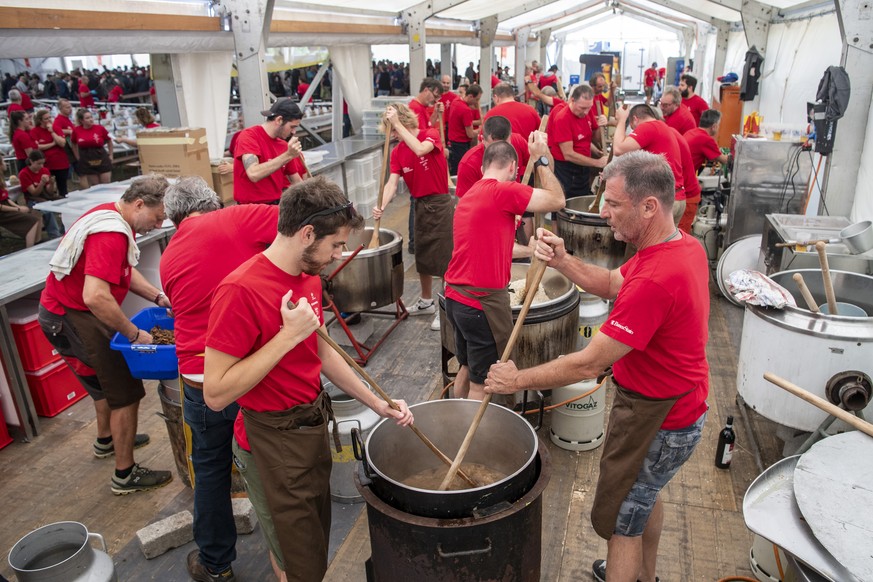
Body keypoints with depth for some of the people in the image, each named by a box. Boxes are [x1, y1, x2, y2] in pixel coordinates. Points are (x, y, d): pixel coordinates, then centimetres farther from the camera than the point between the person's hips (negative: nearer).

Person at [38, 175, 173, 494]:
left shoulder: (114, 217, 3)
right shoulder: (112, 234, -29)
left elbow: (125, 270, 12)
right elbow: (95, 297, -37)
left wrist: (157, 297, 0)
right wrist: (134, 334, -26)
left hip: (67, 310, 10)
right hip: (71, 319, -10)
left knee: (107, 379, 27)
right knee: (126, 393, -3)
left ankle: (107, 440, 49)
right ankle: (125, 475, 9)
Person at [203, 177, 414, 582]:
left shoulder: (309, 278, 1)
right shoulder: (241, 290, -26)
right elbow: (215, 393, -26)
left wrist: (378, 404, 7)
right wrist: (288, 335, -29)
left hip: (314, 427, 8)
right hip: (272, 445, -8)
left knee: (318, 540, 24)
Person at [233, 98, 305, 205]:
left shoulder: (284, 145, 7)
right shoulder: (249, 136, -10)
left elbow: (297, 182, 13)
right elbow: (254, 174, -25)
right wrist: (288, 155, -25)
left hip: (278, 203, 6)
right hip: (253, 206, -6)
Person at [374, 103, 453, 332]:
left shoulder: (431, 135, -11)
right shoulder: (397, 152, 1)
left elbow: (420, 149, -35)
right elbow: (392, 183, -10)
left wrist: (397, 123, -30)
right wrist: (382, 206, -28)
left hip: (440, 204, -6)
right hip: (420, 206, 6)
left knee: (445, 258, -3)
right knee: (422, 256, 17)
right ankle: (426, 301, 34)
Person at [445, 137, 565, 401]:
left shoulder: (468, 196, 14)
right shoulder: (503, 191, -14)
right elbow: (556, 200, -12)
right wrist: (541, 159, -1)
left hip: (455, 297, 9)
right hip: (483, 302, -9)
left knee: (467, 368, 25)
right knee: (483, 383, 5)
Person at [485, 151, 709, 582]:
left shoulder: (655, 280, -35)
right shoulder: (686, 245, -3)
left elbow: (589, 364, -30)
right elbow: (613, 284, 7)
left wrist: (517, 380, -18)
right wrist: (563, 262, -10)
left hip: (657, 422, -10)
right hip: (677, 405, 10)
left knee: (620, 519, 9)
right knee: (645, 496, 30)